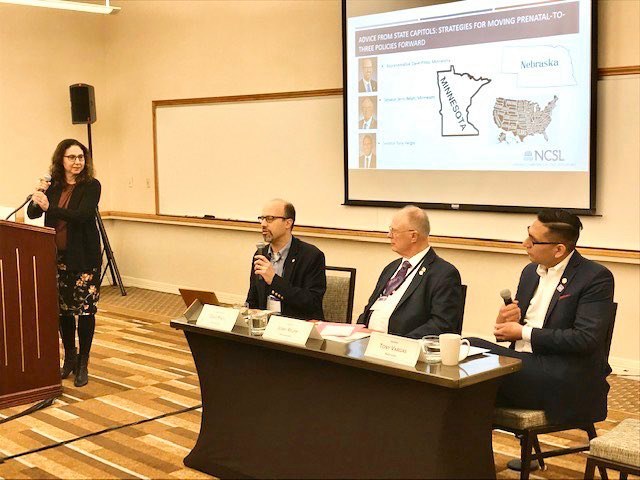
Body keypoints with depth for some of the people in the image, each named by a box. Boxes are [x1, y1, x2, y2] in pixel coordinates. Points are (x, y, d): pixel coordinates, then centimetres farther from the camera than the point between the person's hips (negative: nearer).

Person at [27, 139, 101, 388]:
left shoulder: (91, 185, -8)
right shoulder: (52, 185, 4)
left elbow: (81, 215, -21)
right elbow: (32, 214, 3)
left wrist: (49, 207, -30)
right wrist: (37, 199, -18)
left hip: (83, 257, -4)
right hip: (57, 257, 4)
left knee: (85, 309, 0)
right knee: (63, 309, 12)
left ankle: (83, 363, 12)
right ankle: (69, 358, 27)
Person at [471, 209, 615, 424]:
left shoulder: (596, 277, -7)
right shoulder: (531, 271, 16)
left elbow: (586, 339, -17)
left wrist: (524, 332, -13)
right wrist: (504, 323, -5)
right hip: (524, 362, 7)